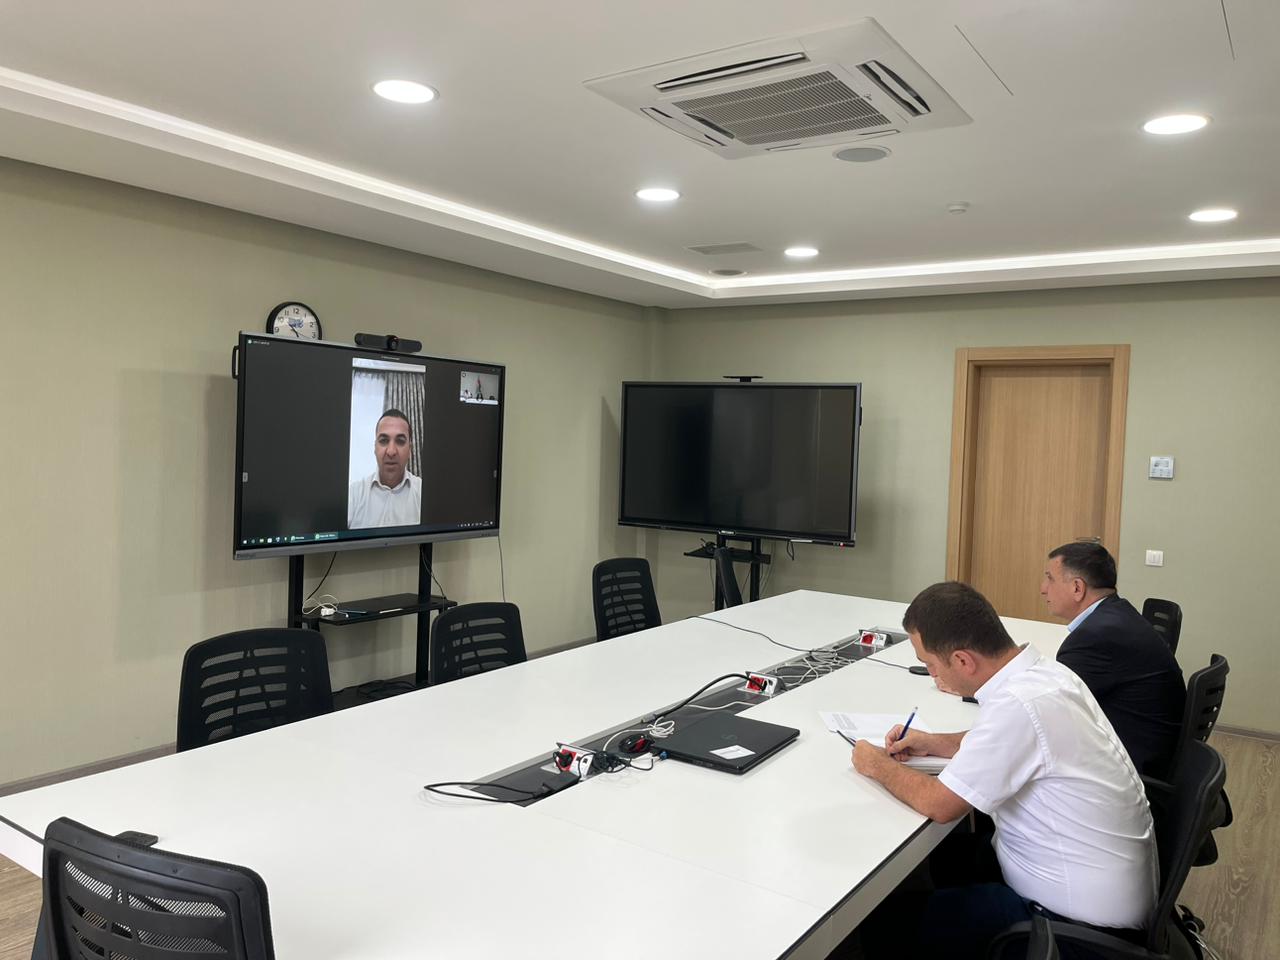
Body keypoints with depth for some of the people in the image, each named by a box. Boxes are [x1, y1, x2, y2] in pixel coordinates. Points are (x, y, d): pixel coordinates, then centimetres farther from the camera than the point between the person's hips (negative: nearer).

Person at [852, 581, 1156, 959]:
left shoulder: (1018, 704, -30)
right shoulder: (1044, 671, -3)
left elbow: (938, 804, -20)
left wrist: (877, 765, -3)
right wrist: (934, 744, 11)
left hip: (1081, 918, -9)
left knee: (885, 923, -3)